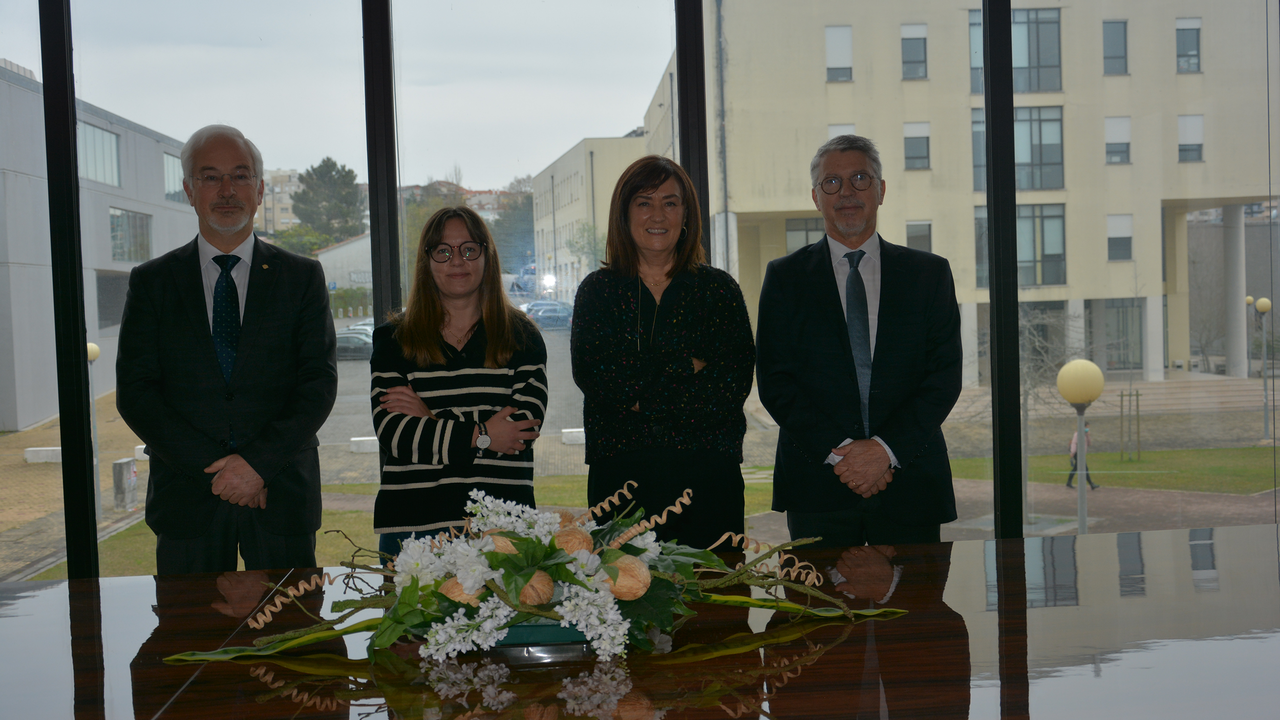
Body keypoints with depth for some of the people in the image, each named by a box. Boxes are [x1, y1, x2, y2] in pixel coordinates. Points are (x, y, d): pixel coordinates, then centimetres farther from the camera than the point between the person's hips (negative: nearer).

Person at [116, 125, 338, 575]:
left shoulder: (302, 277, 5)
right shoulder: (151, 282, 6)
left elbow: (320, 384, -2)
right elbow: (134, 393, -1)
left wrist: (259, 462, -14)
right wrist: (212, 466, -11)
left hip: (282, 491, 0)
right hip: (187, 497, 1)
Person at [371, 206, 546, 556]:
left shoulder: (522, 336, 7)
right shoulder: (394, 339, 8)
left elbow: (524, 426, -7)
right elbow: (391, 433, -4)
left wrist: (433, 417, -7)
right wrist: (481, 435, -9)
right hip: (412, 522, 1)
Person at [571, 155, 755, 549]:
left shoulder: (718, 288, 8)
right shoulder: (598, 290, 9)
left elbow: (735, 381, -5)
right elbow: (589, 373, -7)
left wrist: (645, 399, -10)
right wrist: (684, 367, -9)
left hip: (707, 473, 0)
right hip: (621, 472, 0)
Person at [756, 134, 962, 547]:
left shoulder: (929, 274, 9)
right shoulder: (784, 277, 7)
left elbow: (945, 375, 1)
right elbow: (774, 381, -1)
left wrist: (886, 448, -12)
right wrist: (839, 450, -12)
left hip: (910, 483, 1)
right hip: (817, 483, -1)